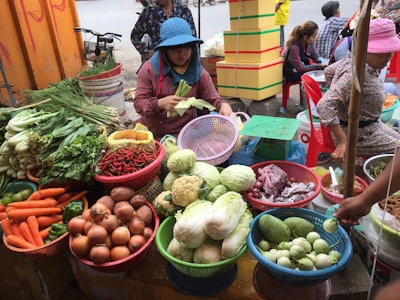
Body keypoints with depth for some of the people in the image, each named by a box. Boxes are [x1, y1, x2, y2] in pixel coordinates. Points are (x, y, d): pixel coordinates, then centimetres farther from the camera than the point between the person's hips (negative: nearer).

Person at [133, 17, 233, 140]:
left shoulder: (199, 72, 2)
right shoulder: (149, 68, -4)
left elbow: (212, 99, 0)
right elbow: (138, 102, -6)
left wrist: (223, 105, -24)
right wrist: (159, 103, -26)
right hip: (151, 132, -2)